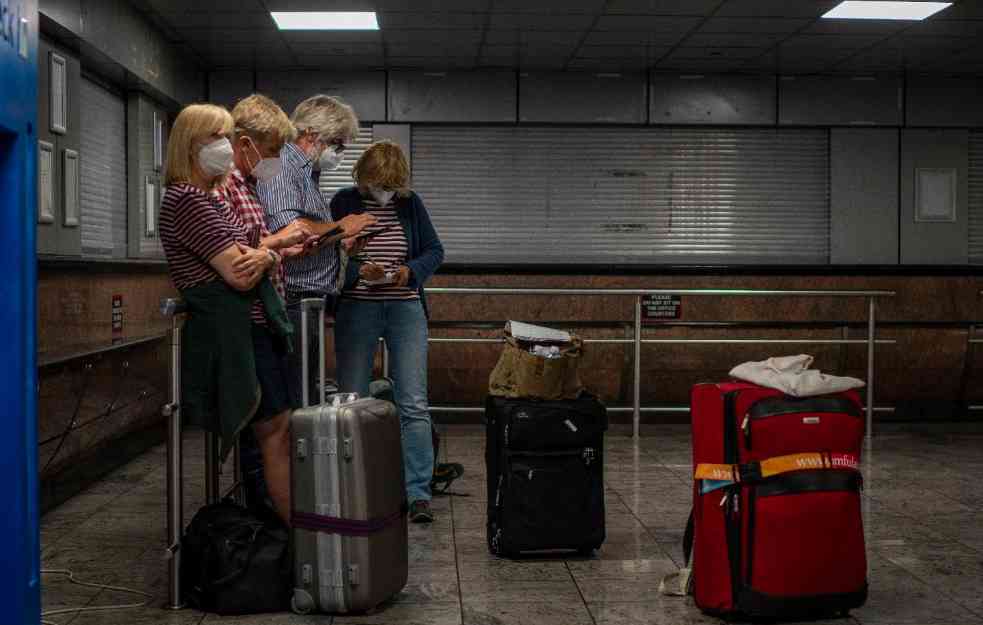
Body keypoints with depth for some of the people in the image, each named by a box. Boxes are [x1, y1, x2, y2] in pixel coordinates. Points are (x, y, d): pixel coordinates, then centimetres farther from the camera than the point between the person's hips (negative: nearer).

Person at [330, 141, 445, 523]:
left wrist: (410, 271, -9)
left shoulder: (410, 203, 6)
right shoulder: (343, 203, 0)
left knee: (413, 404, -4)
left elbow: (434, 250, 10)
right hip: (356, 310, -1)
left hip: (406, 309, 1)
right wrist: (359, 272, -20)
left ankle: (418, 492, -1)